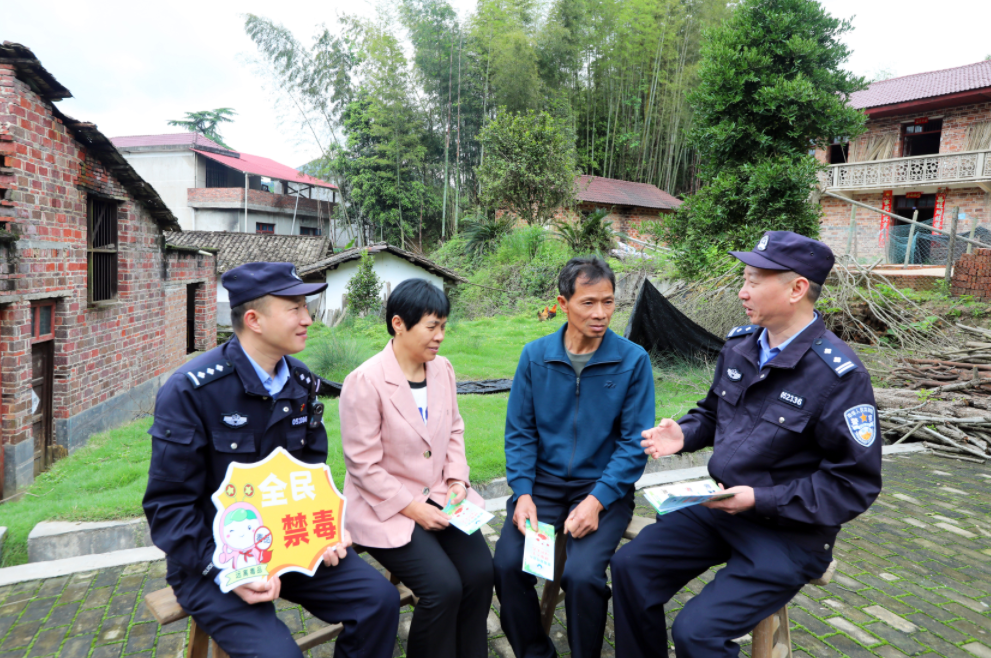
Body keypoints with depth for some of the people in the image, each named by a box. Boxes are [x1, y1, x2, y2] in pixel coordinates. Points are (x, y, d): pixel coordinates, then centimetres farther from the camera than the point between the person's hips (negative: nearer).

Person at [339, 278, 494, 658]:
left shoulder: (442, 369, 1)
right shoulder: (365, 382, -17)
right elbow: (364, 465, -15)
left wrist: (457, 480, -2)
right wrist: (413, 509, -16)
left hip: (438, 495, 6)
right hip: (386, 506, -5)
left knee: (480, 572, -10)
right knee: (443, 587, -19)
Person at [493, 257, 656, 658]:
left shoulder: (633, 360, -7)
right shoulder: (535, 356, 0)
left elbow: (634, 442, -7)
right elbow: (520, 431, 3)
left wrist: (597, 500, -16)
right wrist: (523, 493, -9)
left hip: (603, 486, -2)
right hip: (543, 481, 2)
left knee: (581, 575, -24)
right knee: (508, 565, -17)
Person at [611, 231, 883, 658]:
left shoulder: (839, 376, -20)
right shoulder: (740, 345, 0)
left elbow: (854, 484, -17)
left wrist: (761, 499, -21)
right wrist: (683, 435, -5)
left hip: (788, 532, -6)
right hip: (719, 507, 7)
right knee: (631, 566, -3)